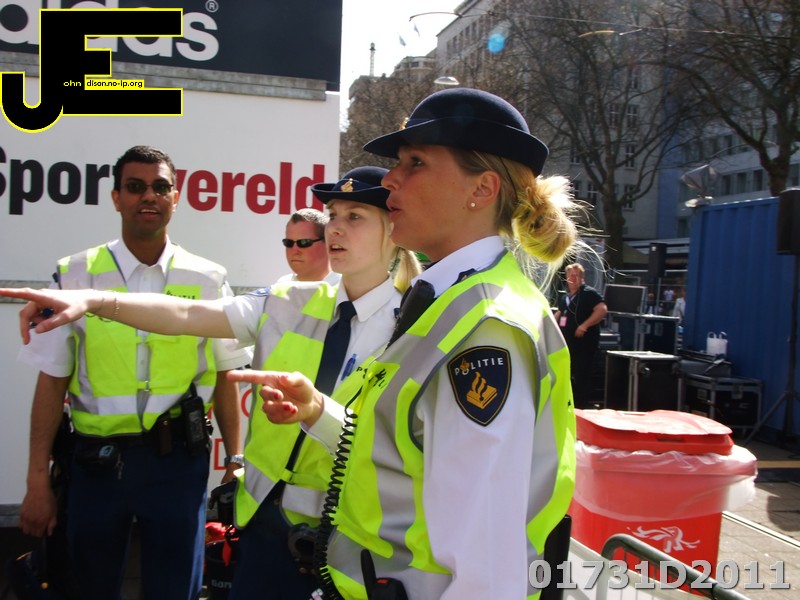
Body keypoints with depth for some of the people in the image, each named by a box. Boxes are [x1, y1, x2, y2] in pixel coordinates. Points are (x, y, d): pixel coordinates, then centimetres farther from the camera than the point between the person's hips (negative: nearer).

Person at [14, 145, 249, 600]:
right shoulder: (77, 276, -1)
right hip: (97, 460, 1)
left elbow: (224, 378, 5)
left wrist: (236, 462, 4)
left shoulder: (207, 279, 0)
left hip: (179, 460, 0)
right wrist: (38, 481, -2)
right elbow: (52, 382, 0)